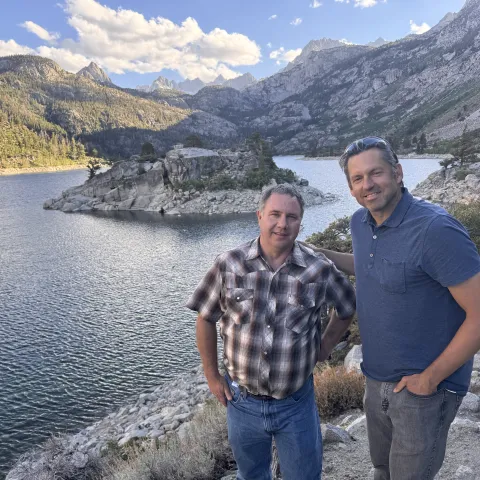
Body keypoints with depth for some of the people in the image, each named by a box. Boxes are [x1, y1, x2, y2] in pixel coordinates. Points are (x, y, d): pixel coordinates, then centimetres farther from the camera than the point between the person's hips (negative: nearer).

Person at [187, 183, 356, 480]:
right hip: (242, 401, 1)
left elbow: (348, 307, 8)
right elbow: (206, 319, -1)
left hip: (296, 404, 0)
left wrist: (326, 347, 5)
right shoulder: (229, 265, -12)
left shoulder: (320, 270, -12)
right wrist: (212, 376, 1)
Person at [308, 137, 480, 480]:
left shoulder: (436, 229, -25)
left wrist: (430, 378, -16)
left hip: (425, 387, -7)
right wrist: (319, 255, 7)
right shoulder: (360, 222, -2)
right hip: (377, 380, 7)